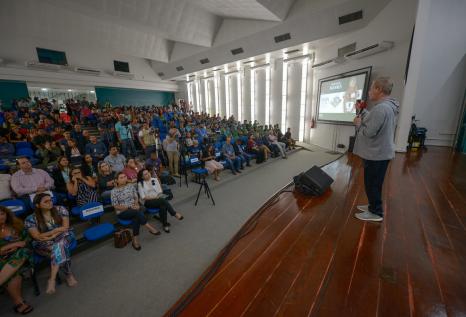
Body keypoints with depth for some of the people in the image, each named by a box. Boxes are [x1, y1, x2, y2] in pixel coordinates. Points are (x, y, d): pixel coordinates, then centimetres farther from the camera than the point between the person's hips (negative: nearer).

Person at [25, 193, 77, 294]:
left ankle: (52, 279, -19)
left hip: (63, 237, 1)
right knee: (61, 250, -30)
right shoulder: (31, 219, -5)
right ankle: (69, 275, -15)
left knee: (59, 246, -32)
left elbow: (66, 227, -7)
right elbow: (37, 237, -9)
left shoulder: (60, 209, -4)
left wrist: (52, 236, -17)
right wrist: (57, 229, -17)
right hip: (44, 244, -1)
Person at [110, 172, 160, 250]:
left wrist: (136, 205, -11)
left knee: (136, 217, -32)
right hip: (122, 212, -3)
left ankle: (135, 240, -25)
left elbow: (136, 198, 10)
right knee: (137, 212, -33)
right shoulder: (114, 191, -4)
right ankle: (149, 228, -25)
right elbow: (116, 206, -7)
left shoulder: (131, 186, 7)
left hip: (134, 209, 3)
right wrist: (129, 207, -16)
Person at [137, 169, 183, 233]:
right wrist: (154, 197, -15)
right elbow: (143, 197, -7)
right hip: (147, 202, -3)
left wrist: (158, 196, -11)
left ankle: (165, 224, -24)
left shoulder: (155, 179, 8)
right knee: (163, 200, -32)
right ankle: (175, 214, -21)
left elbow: (160, 191, 9)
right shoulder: (140, 184, -2)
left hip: (158, 199, 4)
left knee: (163, 206, -33)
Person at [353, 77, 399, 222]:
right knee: (374, 183, 21)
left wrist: (359, 123, -10)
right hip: (381, 152, 10)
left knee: (372, 184, 4)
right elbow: (373, 121, 13)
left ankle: (376, 212, 19)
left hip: (376, 154, -10)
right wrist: (362, 111, 12)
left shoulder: (381, 108, -25)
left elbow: (369, 132, -26)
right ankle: (373, 206, 36)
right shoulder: (388, 106, 9)